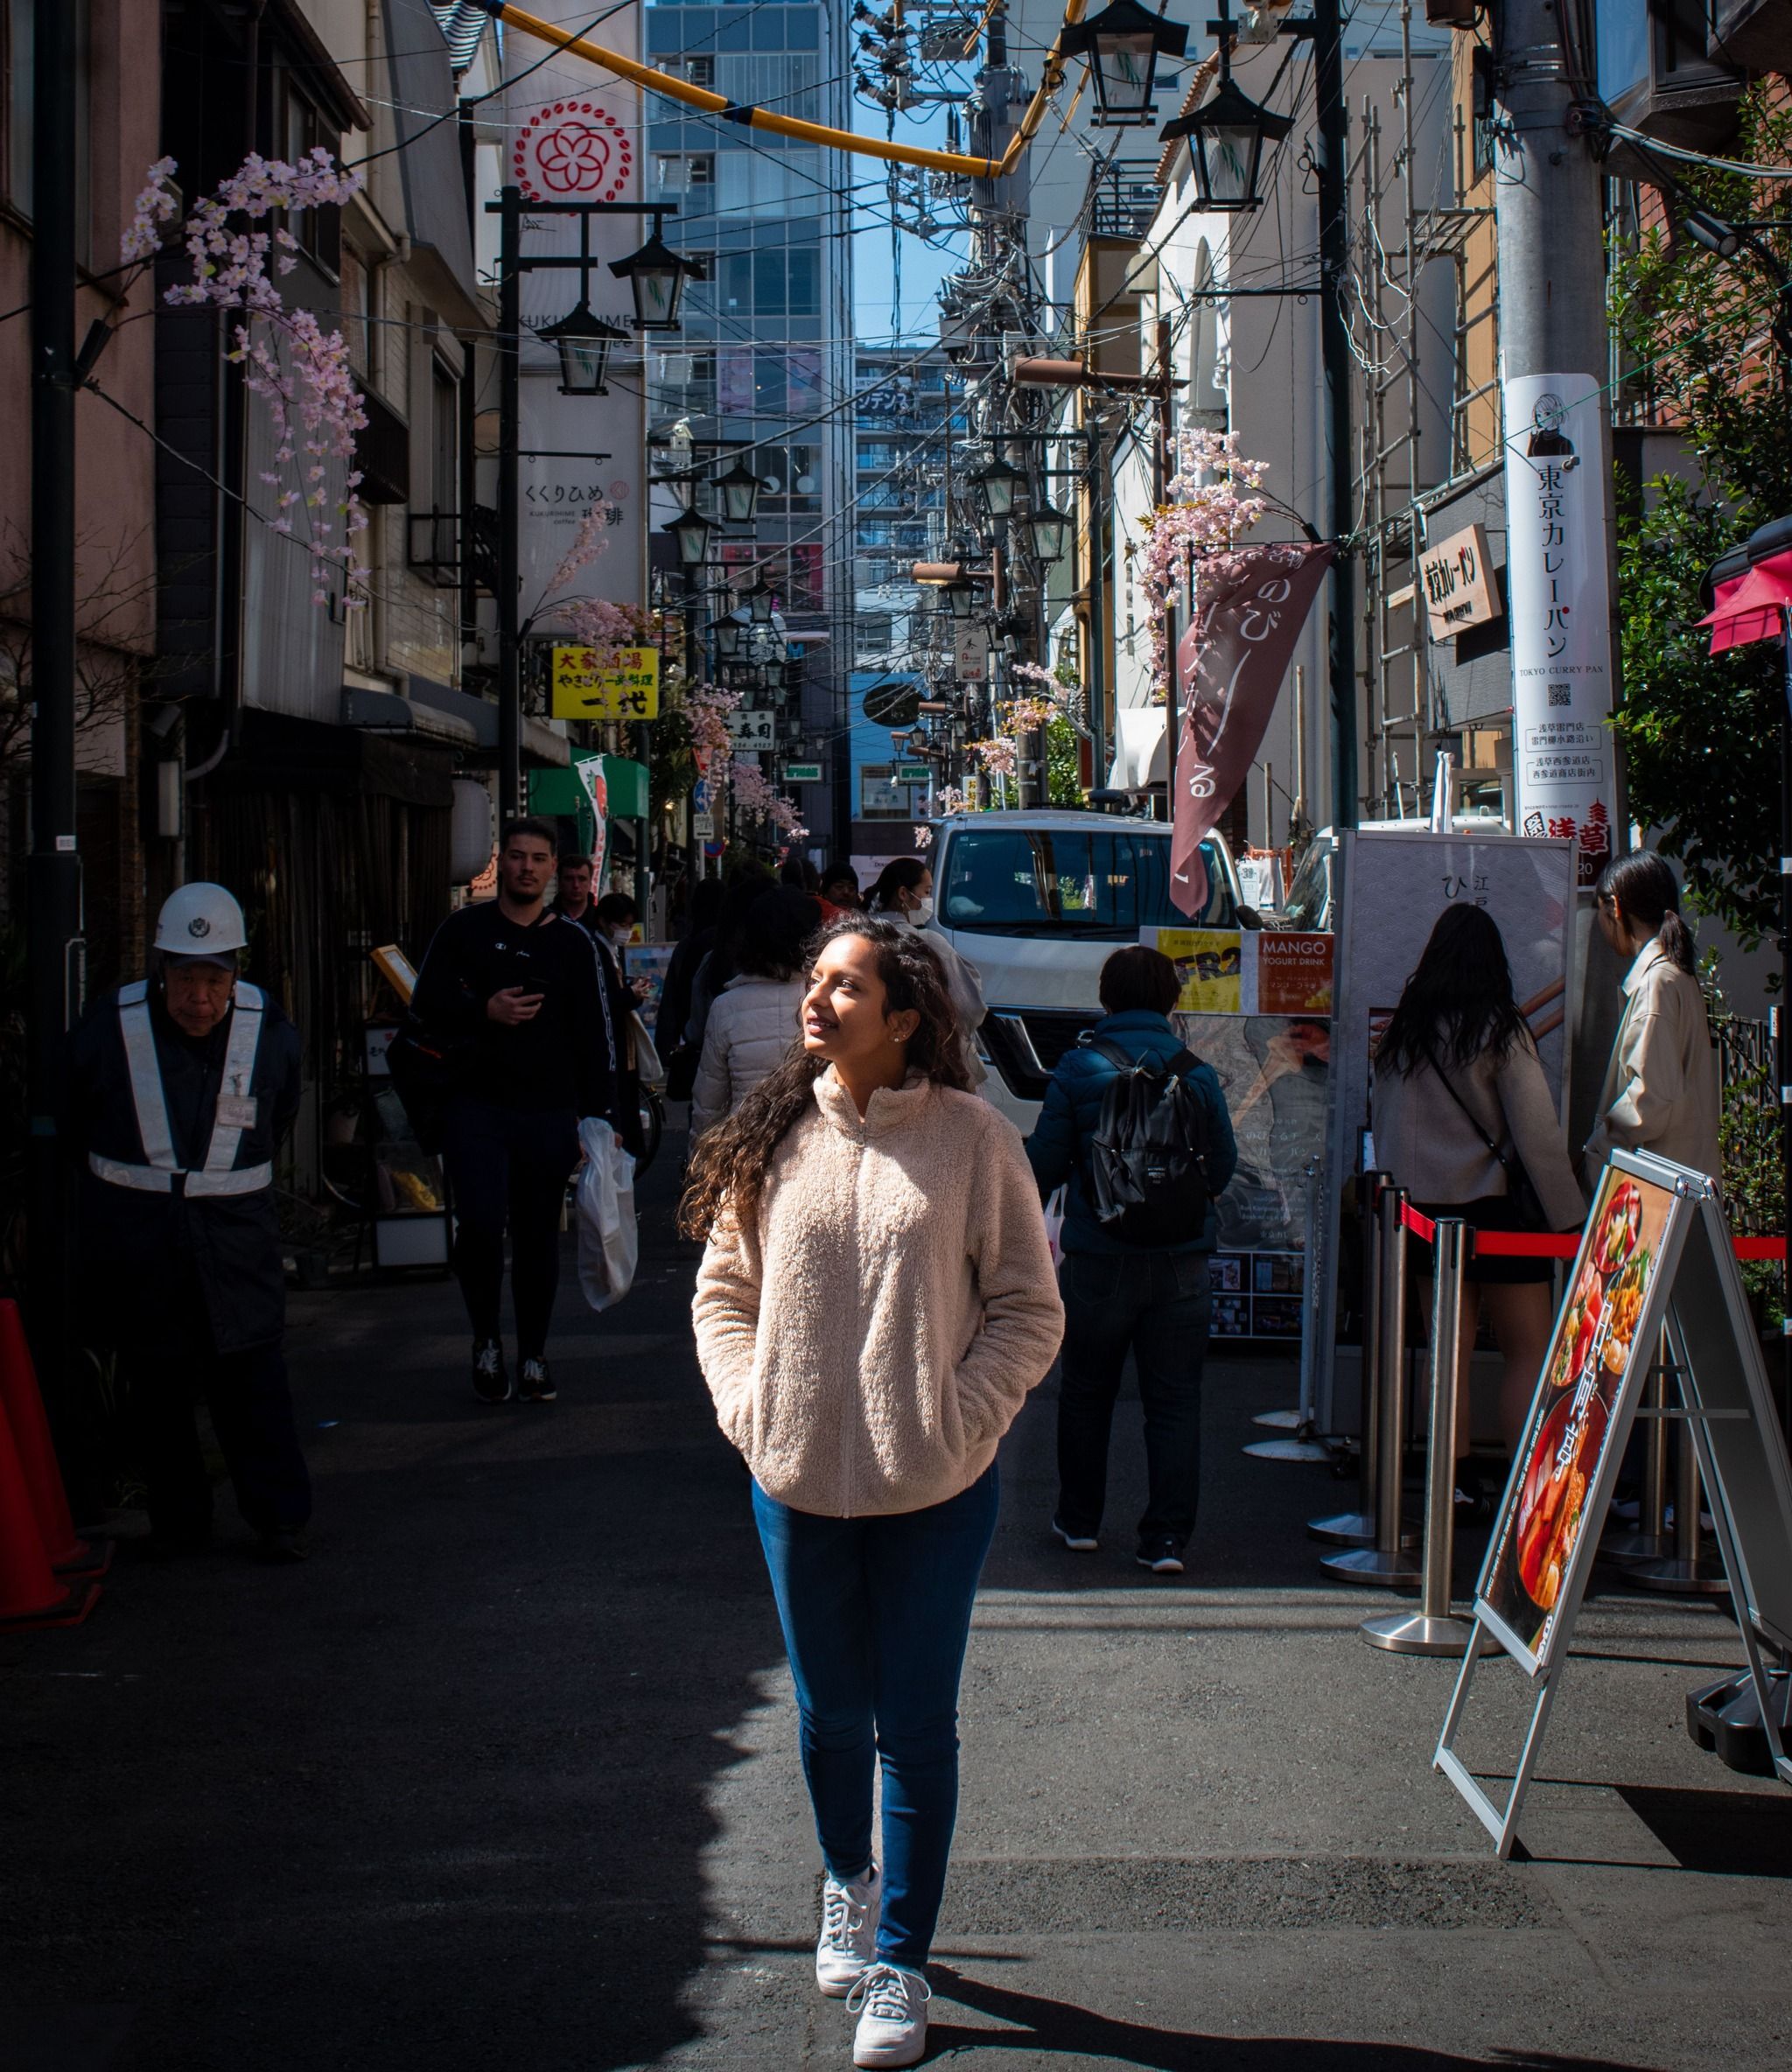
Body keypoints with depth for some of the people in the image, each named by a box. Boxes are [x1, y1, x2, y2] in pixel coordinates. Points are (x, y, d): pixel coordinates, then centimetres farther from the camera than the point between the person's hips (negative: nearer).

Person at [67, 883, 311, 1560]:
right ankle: (177, 1519, 19)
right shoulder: (110, 1028, -9)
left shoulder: (268, 1031, -5)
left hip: (235, 1233, 0)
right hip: (137, 1237, 0)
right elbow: (77, 1125, 9)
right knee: (155, 1383, 6)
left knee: (251, 1377, -2)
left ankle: (279, 1517, 8)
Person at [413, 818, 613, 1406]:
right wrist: (485, 1012, -13)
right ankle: (486, 1340, 9)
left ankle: (533, 1356, 19)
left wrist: (599, 1110, 3)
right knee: (482, 1224, -14)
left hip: (549, 1111, 2)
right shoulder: (465, 930, 5)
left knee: (539, 1235, 7)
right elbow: (426, 1006, 4)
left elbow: (590, 1032, 9)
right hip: (477, 1105, -2)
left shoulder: (571, 942, 9)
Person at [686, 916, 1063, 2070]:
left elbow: (1029, 1310, -3)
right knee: (830, 1711, 17)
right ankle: (848, 1880, 44)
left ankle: (900, 1963, 19)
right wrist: (748, 1408, -3)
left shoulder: (972, 1139, -8)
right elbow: (723, 1291, 10)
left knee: (917, 1728, 5)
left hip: (933, 1491, -3)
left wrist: (960, 1421, -12)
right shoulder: (774, 1138, 1)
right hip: (799, 1479, 3)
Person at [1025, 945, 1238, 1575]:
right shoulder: (1198, 1074, -3)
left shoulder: (1077, 1069, -7)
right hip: (1181, 1261, 1)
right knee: (1174, 1402, 6)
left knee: (1086, 1393, 16)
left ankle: (1080, 1521, 25)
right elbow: (1222, 1167, 6)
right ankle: (1167, 1537, 3)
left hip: (1098, 1258, -1)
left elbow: (1045, 1164, -4)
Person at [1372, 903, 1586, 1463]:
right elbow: (1536, 1131, -11)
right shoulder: (1499, 1029, -8)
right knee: (1529, 1353, 1)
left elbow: (1380, 1120, 12)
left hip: (1419, 1206, 5)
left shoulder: (1402, 1029, 5)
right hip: (1488, 1203, -5)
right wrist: (1569, 1218, -7)